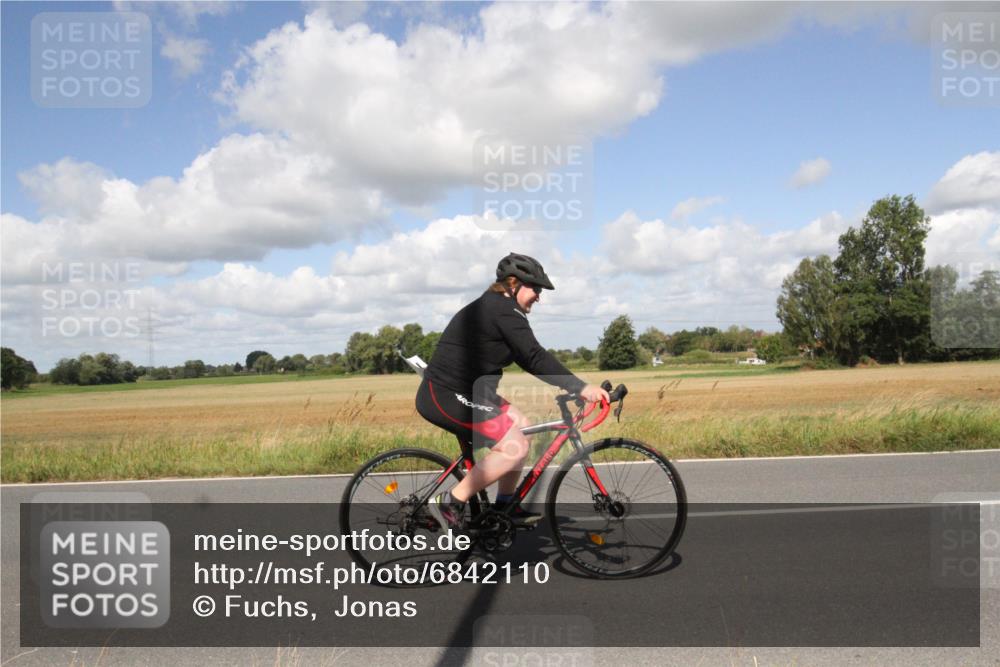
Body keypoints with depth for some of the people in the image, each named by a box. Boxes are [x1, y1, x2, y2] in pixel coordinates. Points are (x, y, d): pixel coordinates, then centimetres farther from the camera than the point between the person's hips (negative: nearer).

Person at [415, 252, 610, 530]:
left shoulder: (493, 307, 18)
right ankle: (449, 503, -8)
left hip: (462, 390, 11)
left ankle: (506, 505, 21)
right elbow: (536, 358, -22)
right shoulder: (503, 309, -14)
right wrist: (580, 387, -22)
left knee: (520, 424, 13)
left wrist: (572, 387, 12)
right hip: (446, 395, -11)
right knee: (515, 446, -15)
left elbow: (527, 359, 18)